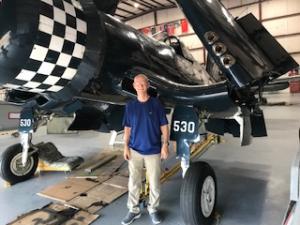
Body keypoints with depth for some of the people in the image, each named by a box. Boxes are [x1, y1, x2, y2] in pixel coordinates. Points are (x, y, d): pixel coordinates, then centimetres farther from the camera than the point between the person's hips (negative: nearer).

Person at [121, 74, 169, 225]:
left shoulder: (156, 103, -4)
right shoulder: (130, 105, 3)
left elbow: (164, 126, -2)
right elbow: (127, 128, 6)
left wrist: (165, 144, -9)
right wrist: (126, 146, -1)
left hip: (153, 150, -1)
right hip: (135, 150, 2)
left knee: (154, 182, 9)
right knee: (134, 181, 10)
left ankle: (153, 209, 29)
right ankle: (133, 210, 27)